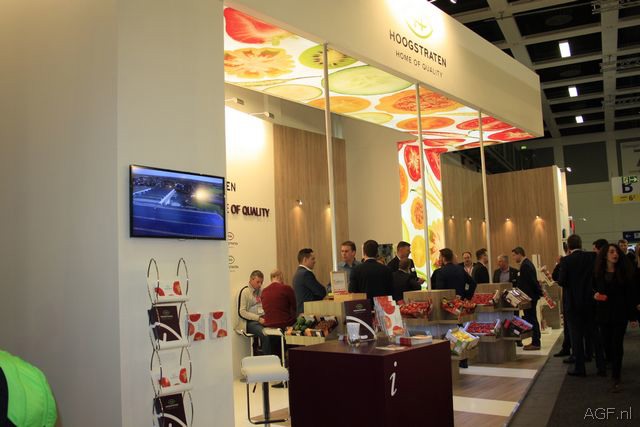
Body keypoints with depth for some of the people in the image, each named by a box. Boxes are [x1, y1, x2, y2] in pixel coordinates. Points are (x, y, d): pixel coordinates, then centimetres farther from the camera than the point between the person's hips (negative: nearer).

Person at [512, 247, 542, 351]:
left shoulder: (525, 265, -18)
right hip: (531, 296, 10)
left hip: (529, 297, -10)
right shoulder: (527, 263, 14)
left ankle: (535, 343, 1)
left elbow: (532, 281, -21)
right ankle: (535, 342, 21)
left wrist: (540, 292, -13)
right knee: (532, 319, 14)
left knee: (531, 319, -4)